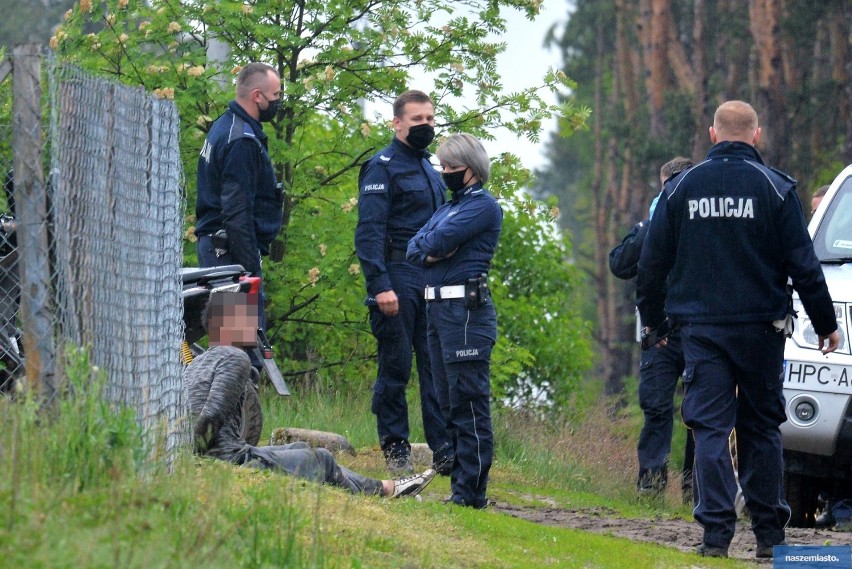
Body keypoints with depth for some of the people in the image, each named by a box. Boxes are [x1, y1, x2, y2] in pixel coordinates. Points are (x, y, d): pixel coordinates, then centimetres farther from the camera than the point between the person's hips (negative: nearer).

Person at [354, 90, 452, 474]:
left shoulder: (430, 170, 21)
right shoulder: (382, 168, -4)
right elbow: (369, 231, -13)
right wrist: (380, 285, -22)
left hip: (433, 281, 7)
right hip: (398, 277, -7)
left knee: (438, 366, 1)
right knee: (395, 367, -2)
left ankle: (444, 449, -1)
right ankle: (396, 450, 4)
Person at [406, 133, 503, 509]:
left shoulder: (484, 205, -6)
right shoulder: (447, 207, 22)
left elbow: (441, 240, -16)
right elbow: (414, 249, 13)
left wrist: (429, 245, 5)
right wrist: (431, 251, -8)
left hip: (466, 309, -10)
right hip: (437, 308, 10)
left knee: (468, 402, -9)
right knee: (449, 403, 11)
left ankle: (471, 491, -9)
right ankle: (460, 484, 17)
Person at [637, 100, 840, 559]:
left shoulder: (680, 188, 3)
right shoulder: (775, 188, -2)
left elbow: (653, 262, 8)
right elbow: (803, 265, -2)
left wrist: (651, 317, 22)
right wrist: (825, 324, 7)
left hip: (700, 327, 1)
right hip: (759, 327, 0)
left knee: (710, 428, 0)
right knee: (761, 427, 9)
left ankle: (716, 534, -10)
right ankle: (769, 534, 9)